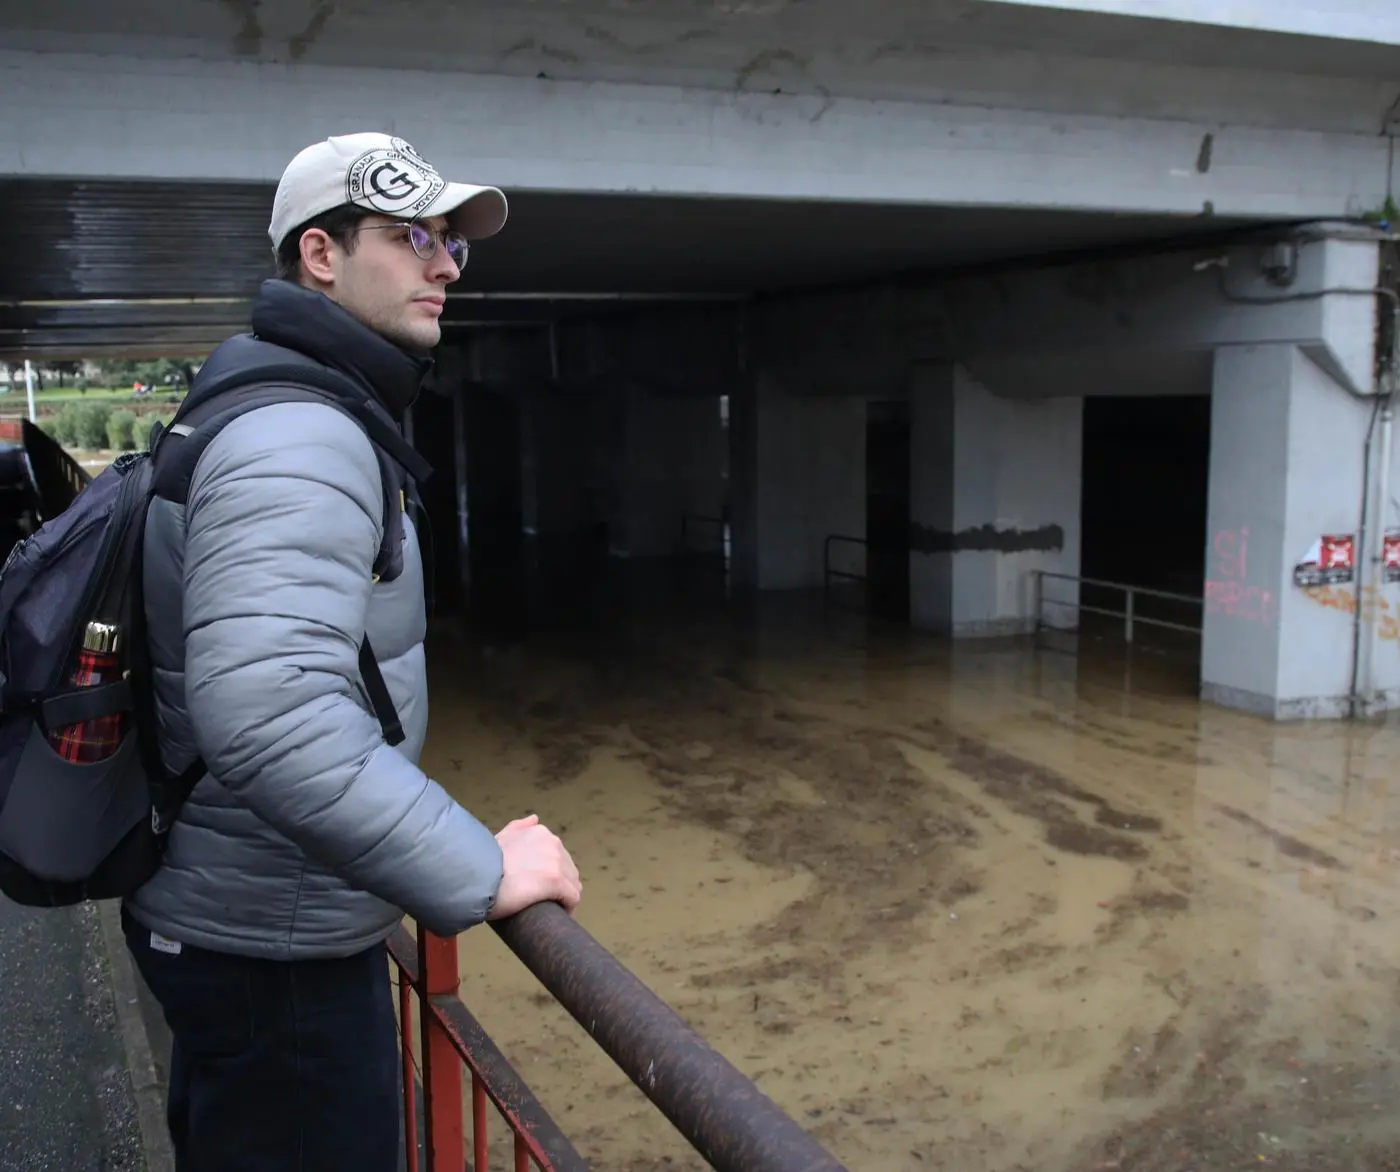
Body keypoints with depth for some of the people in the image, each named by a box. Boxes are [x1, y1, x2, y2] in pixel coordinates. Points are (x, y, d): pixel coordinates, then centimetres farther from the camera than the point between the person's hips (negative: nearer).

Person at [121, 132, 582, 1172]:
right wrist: (474, 871, -32)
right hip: (274, 943, -10)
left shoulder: (300, 412, 12)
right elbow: (267, 712, -37)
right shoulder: (300, 437, -23)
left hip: (229, 913, 10)